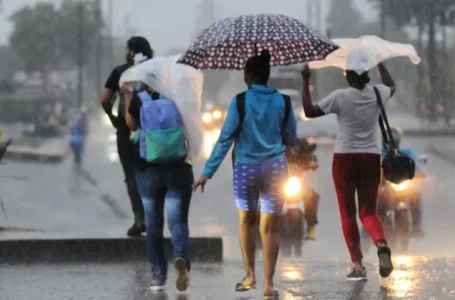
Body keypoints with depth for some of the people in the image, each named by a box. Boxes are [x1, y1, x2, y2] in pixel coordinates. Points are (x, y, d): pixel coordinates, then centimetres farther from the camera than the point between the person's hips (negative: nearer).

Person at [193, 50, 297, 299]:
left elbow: (226, 138, -9)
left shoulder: (240, 101, -8)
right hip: (275, 168, 1)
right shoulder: (282, 102, -1)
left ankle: (250, 275, 21)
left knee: (246, 221, 20)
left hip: (246, 169, -1)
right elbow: (291, 138, 10)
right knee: (270, 227, 3)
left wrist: (208, 171, -6)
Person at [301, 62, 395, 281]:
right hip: (371, 158, 3)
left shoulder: (340, 97, -12)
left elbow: (310, 111, -6)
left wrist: (306, 82, -2)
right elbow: (392, 86, 23)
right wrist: (380, 64, 33)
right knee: (369, 211, 9)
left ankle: (358, 265, 2)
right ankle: (381, 244, -23)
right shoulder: (377, 93, -1)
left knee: (347, 212, 7)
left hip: (345, 158, -3)